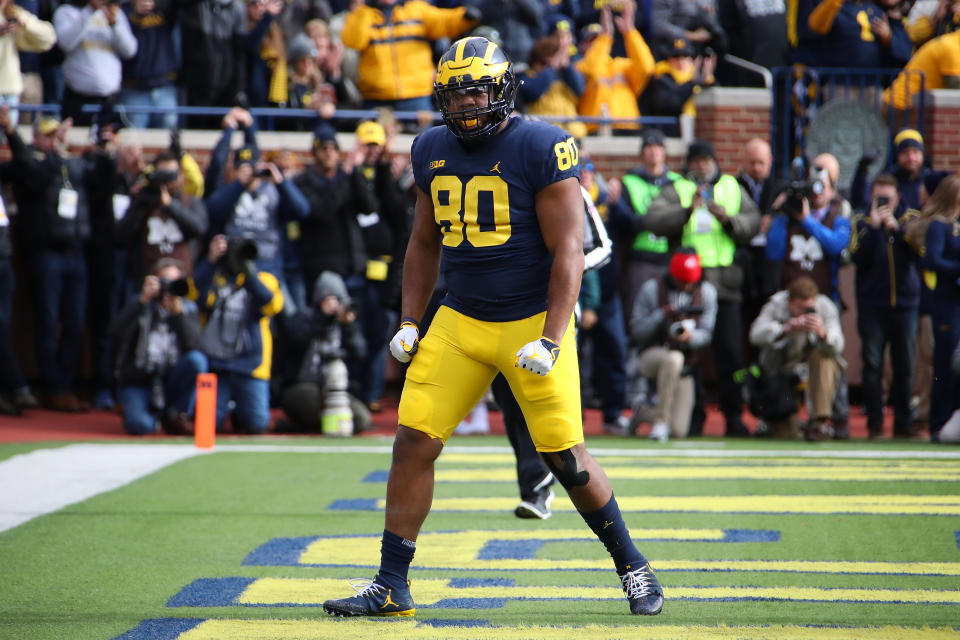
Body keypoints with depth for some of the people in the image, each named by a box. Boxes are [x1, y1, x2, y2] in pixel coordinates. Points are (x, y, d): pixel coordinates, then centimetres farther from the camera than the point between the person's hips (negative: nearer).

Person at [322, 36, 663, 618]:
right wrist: (410, 322, 11)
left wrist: (551, 341, -19)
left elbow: (568, 253, -13)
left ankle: (632, 565, 19)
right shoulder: (434, 151, 6)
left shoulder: (543, 149, -13)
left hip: (532, 322, -5)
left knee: (565, 456, -2)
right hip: (459, 323, 5)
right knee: (414, 443, -3)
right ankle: (392, 587, 5)